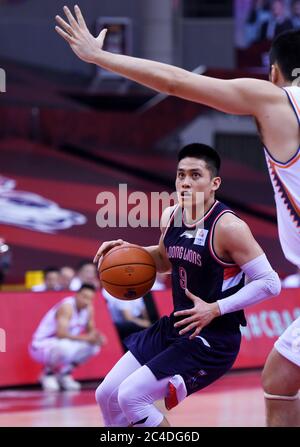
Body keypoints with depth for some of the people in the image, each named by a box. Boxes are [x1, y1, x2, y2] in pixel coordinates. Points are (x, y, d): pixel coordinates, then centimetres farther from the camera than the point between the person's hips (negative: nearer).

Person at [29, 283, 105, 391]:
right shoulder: (67, 307, -24)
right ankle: (48, 373, -8)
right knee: (66, 346, -38)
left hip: (61, 344, 8)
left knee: (93, 346, -2)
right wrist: (86, 338, -33)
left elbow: (90, 331, 11)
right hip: (42, 345, -8)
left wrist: (97, 337, -13)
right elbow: (61, 333, -33)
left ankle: (64, 374, 10)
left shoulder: (88, 309, 1)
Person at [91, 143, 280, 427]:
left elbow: (270, 283, -20)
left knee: (131, 396, -18)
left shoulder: (228, 227, -22)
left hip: (213, 341, -8)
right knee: (107, 395, 9)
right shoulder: (170, 217, 1)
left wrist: (216, 309, -25)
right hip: (175, 328, 8)